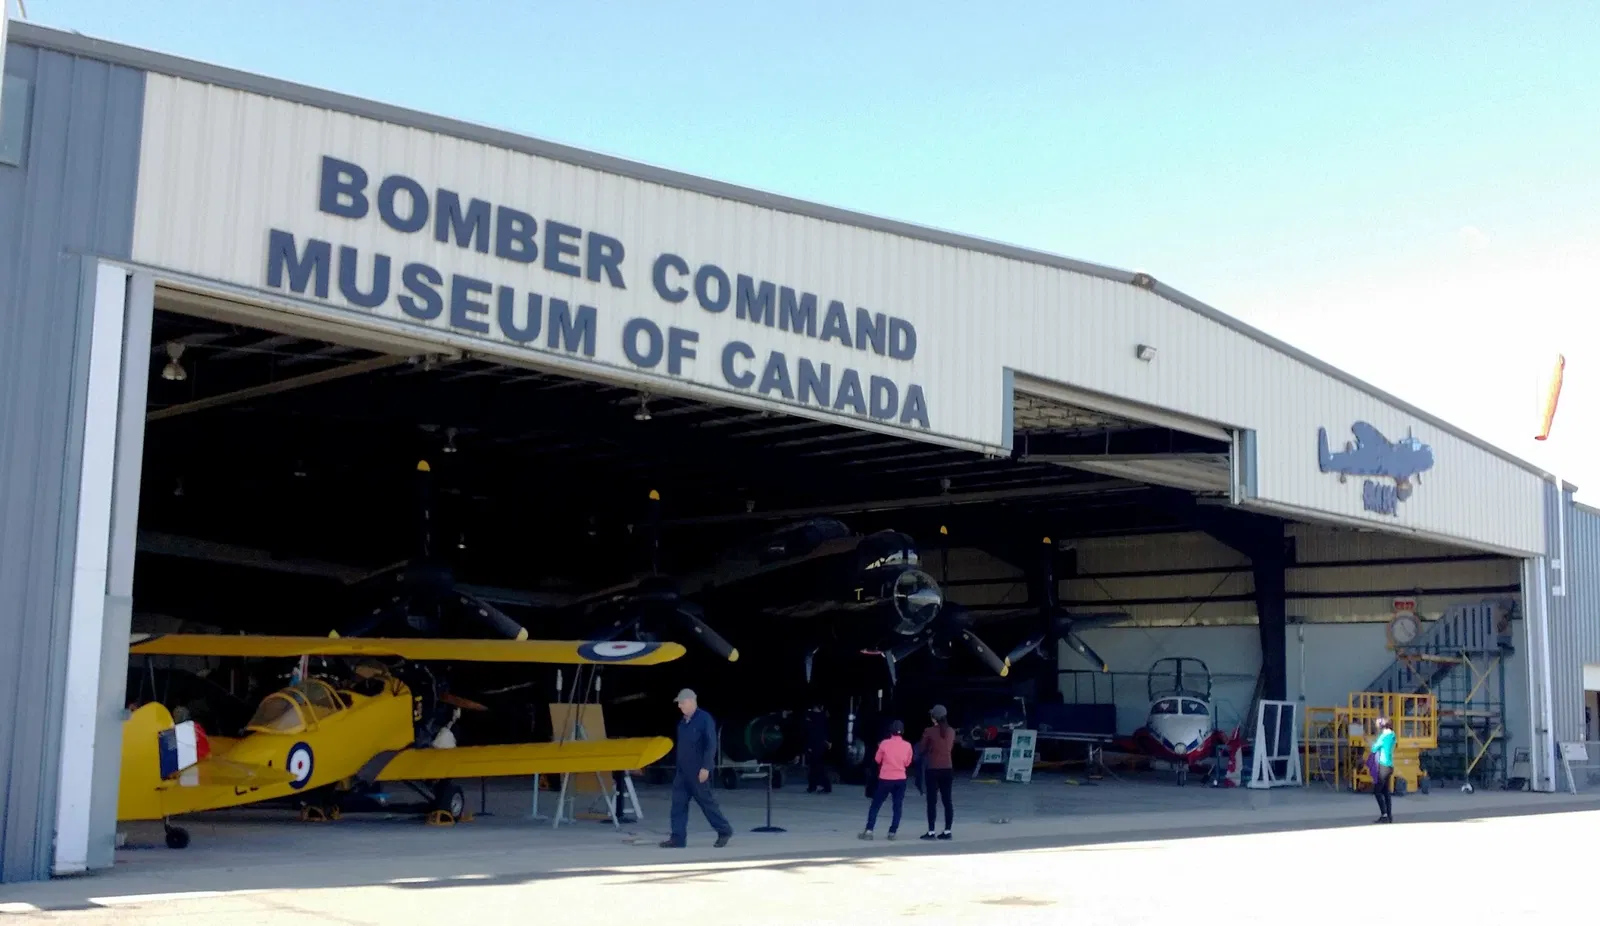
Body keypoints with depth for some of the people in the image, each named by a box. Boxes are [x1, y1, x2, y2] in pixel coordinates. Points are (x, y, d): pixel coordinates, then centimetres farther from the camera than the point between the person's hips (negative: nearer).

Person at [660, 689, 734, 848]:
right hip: (682, 770, 8)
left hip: (698, 771, -8)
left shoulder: (704, 719, -12)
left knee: (706, 801, 0)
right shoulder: (683, 722, 12)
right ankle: (678, 838, 3)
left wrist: (705, 767, -21)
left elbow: (711, 745, -16)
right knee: (678, 803, 2)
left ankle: (724, 831, 15)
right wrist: (679, 767, 16)